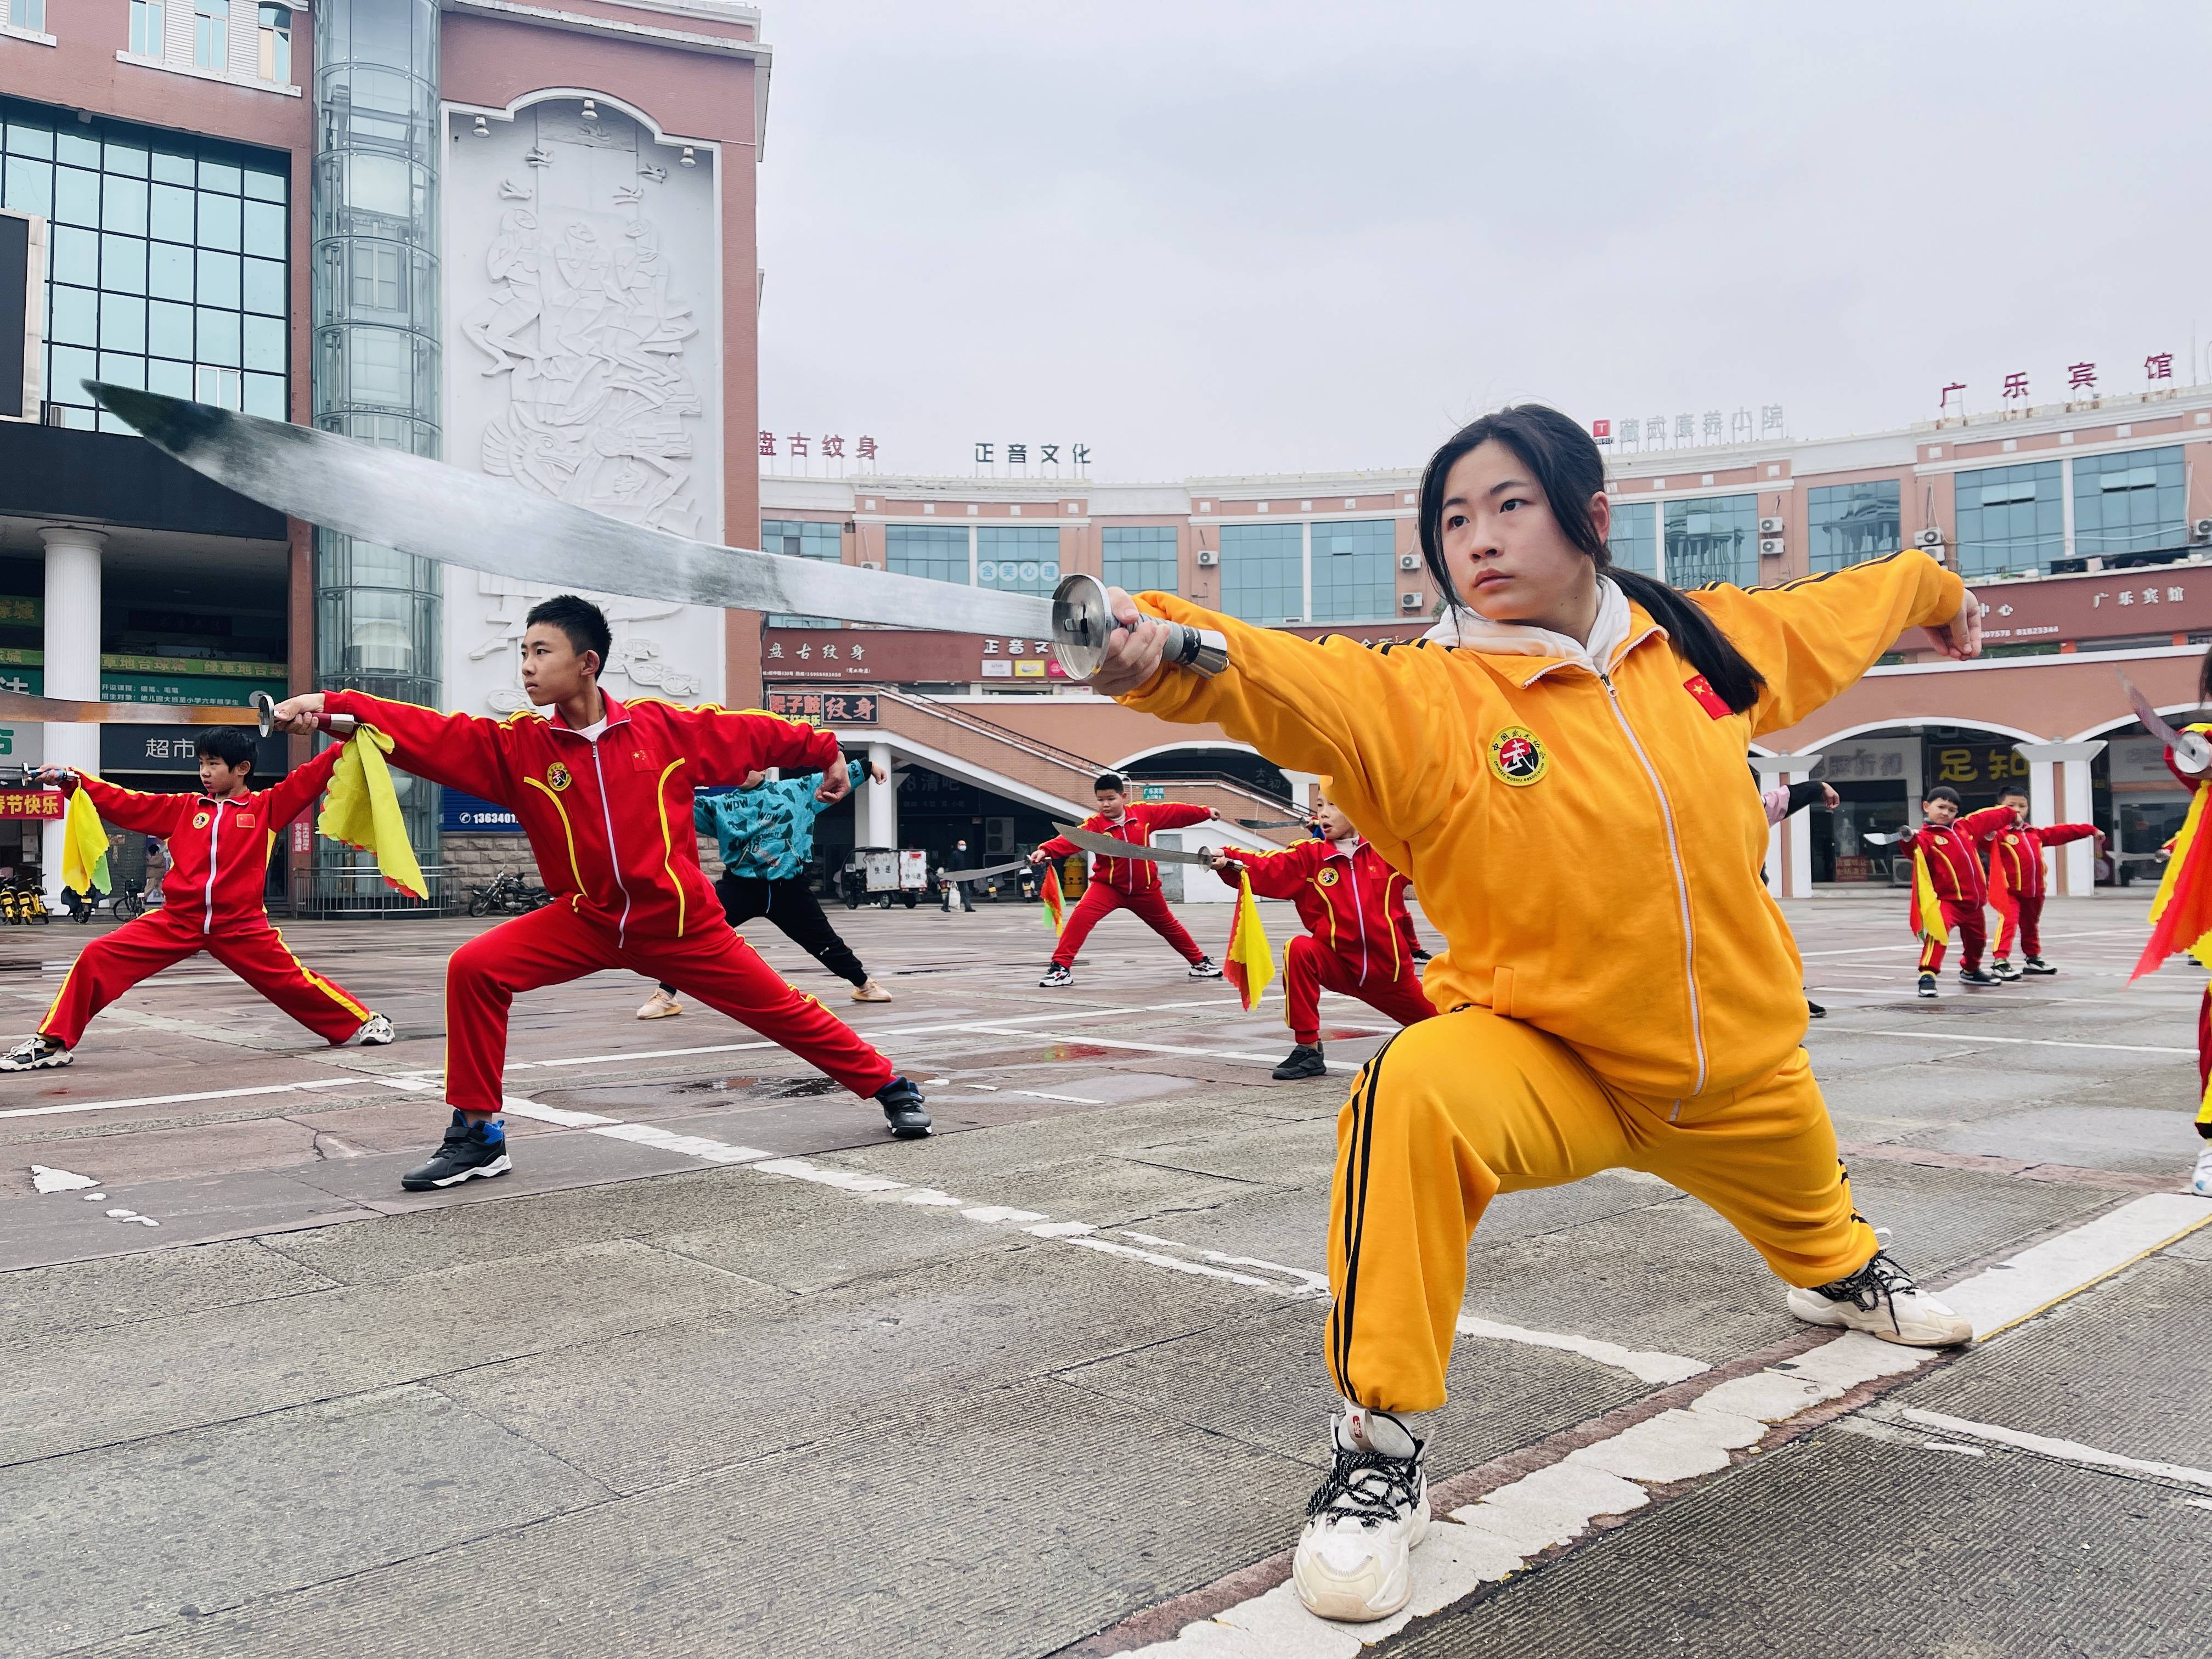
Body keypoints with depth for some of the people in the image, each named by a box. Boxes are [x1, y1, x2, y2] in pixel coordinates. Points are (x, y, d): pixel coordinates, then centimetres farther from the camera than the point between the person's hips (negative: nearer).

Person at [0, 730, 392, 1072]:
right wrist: (71, 780, 5)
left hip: (241, 925, -3)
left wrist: (348, 745, -12)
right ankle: (53, 1042, 7)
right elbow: (125, 804, 12)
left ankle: (363, 1022, 19)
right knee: (95, 960, -6)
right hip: (176, 921, 3)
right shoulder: (184, 808, 11)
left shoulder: (267, 806, 3)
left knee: (291, 980, -1)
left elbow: (308, 778, -3)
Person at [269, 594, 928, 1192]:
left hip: (682, 923, -1)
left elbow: (750, 731, 3)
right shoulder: (516, 746, -6)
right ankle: (478, 1135, -3)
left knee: (782, 1010, 4)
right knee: (474, 969, -17)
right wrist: (329, 706, -26)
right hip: (586, 921, 2)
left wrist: (824, 752, 12)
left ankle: (890, 1087, 27)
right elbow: (429, 734, -15)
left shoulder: (664, 727, -9)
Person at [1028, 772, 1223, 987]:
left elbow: (1175, 812, 2)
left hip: (1144, 888, 2)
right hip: (1107, 885, -2)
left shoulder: (1144, 812, -9)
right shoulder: (1095, 824, -18)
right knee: (1081, 915, -25)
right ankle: (1061, 967, -19)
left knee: (1168, 925, 19)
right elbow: (1071, 839, -34)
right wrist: (1046, 850, -51)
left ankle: (1200, 961, 41)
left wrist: (1205, 813, 8)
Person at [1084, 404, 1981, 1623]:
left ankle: (1839, 1273, 73)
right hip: (1544, 1060, -4)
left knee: (1809, 1211, 31)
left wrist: (1932, 586, 34)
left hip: (1740, 1064, 5)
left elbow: (1833, 613, 15)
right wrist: (1158, 647, -60)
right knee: (1414, 1095, -36)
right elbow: (1292, 685, -40)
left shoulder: (1704, 640, -6)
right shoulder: (1425, 699, -20)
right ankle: (1380, 1455, -20)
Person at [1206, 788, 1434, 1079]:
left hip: (1389, 967, 1)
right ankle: (1308, 1049, -21)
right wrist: (1228, 861, -38)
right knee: (1299, 950, -30)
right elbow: (1267, 869, -21)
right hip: (1339, 964, -1)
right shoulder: (1310, 855, -6)